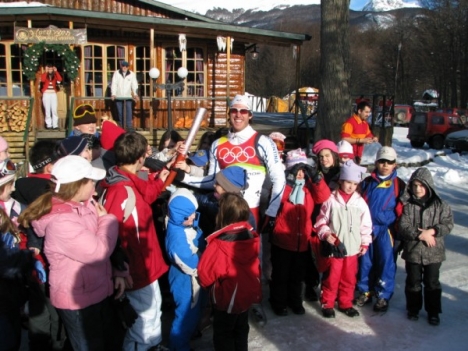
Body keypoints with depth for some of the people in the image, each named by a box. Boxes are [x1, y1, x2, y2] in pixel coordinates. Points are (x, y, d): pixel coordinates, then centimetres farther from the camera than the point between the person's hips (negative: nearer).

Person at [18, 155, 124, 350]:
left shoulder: (84, 204, -1)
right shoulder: (61, 222, -29)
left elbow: (105, 245, 9)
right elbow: (99, 251, -28)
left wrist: (117, 272, 2)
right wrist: (107, 220, -13)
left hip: (99, 291, 8)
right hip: (77, 300, -8)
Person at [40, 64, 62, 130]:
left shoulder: (54, 75, 8)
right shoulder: (44, 75, 3)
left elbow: (60, 79, -11)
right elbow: (42, 80, -19)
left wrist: (56, 71, -10)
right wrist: (46, 72, -15)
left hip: (53, 94, 1)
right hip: (46, 94, -1)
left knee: (54, 110, -2)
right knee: (47, 110, -1)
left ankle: (55, 125, 0)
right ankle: (48, 124, 4)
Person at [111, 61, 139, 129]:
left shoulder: (132, 74, 1)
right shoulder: (116, 73, 1)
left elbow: (134, 84, -4)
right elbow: (114, 84, -4)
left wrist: (135, 94, -18)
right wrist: (113, 94, -17)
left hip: (128, 97, 0)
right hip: (119, 97, 1)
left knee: (129, 113, -7)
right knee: (120, 113, 4)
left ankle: (129, 128, -5)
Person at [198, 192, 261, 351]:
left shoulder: (218, 245, -30)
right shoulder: (252, 238, -11)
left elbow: (205, 274, -19)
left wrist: (208, 284, 2)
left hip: (226, 298, -6)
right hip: (247, 294, 6)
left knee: (223, 334, 15)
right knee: (241, 330, 25)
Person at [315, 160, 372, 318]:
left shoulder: (360, 202, 1)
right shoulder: (331, 200, -7)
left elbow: (366, 225, 7)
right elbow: (321, 221, -2)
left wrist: (365, 243, 5)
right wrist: (326, 234, -16)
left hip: (353, 247, 3)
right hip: (334, 247, -3)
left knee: (349, 278, 14)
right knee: (331, 277, 6)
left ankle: (345, 303, 29)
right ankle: (327, 304, 20)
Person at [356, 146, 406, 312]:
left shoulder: (399, 185, 0)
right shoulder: (367, 182, 5)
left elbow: (400, 211, 1)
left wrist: (398, 233, -1)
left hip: (386, 230, -2)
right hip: (366, 229, 2)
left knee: (386, 261, 3)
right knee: (365, 260, 10)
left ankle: (383, 296, 16)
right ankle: (365, 291, 25)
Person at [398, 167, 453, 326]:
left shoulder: (440, 205, -5)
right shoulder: (407, 205, -7)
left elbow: (448, 224, -5)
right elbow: (403, 227, -11)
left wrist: (432, 231, -20)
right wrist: (421, 235, -19)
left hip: (434, 252, 0)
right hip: (412, 250, 0)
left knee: (432, 282, 12)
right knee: (413, 281, 13)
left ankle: (433, 311, 26)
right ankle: (413, 308, 30)